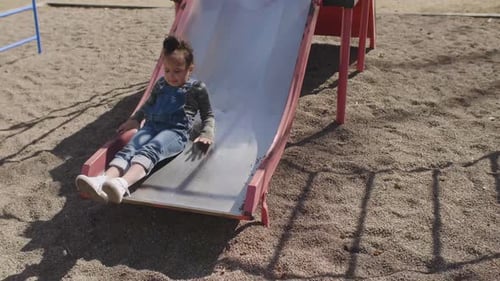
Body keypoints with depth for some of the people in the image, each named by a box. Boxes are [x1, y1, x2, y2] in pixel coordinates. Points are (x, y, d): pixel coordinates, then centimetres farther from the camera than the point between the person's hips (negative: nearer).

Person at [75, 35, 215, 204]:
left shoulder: (197, 88, 8)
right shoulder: (160, 84, 23)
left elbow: (208, 116, 11)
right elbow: (148, 104, 38)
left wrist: (206, 135, -6)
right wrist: (135, 119, 26)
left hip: (176, 132, -5)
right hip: (151, 126, 5)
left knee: (150, 150, -36)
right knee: (129, 149, -26)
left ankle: (122, 184, -63)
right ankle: (103, 181, -52)